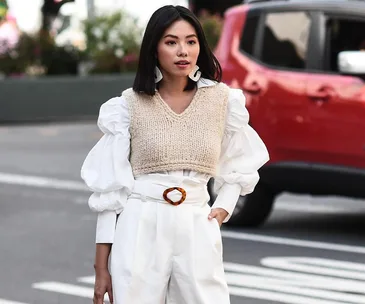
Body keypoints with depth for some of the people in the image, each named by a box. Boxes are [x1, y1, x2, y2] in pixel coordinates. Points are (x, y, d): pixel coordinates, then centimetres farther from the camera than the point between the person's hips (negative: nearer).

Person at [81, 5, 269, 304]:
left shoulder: (222, 99, 5)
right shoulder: (129, 105, 0)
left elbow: (239, 164, 21)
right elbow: (109, 186, 1)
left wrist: (223, 208, 3)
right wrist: (101, 267, -2)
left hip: (198, 231, 1)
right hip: (140, 229, -1)